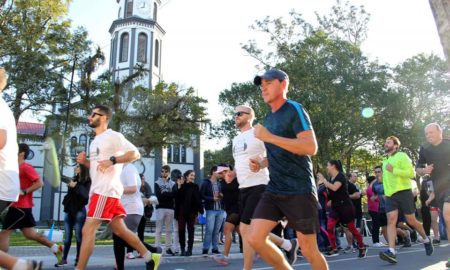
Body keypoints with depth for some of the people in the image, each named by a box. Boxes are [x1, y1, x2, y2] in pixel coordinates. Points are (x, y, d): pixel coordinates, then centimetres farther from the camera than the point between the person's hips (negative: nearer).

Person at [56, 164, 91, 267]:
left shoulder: (87, 182, -7)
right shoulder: (74, 179, 12)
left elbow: (86, 195, -22)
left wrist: (75, 186, -22)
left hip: (79, 211, -6)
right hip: (69, 210, 6)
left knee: (78, 236, -1)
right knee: (67, 237, 8)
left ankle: (78, 259, 7)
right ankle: (64, 259, 13)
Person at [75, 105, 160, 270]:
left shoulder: (113, 136, -8)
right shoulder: (95, 142, 20)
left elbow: (135, 154, -16)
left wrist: (112, 160, -25)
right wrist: (85, 162, 8)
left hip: (106, 191, -9)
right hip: (99, 190, 9)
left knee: (88, 230, -9)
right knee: (120, 230, 10)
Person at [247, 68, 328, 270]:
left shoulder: (294, 110, -9)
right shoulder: (269, 117, 15)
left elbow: (311, 147, -22)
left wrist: (269, 137, -22)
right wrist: (260, 163, 6)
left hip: (300, 191, -7)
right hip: (273, 190, 7)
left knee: (308, 250, 3)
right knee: (255, 239, -5)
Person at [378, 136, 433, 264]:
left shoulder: (402, 156, -3)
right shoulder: (385, 161, 19)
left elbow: (411, 173, -14)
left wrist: (393, 170, -24)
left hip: (403, 192, -5)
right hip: (390, 195, 5)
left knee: (411, 221, 5)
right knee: (391, 221, -12)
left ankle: (426, 239, 35)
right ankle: (391, 252, -24)